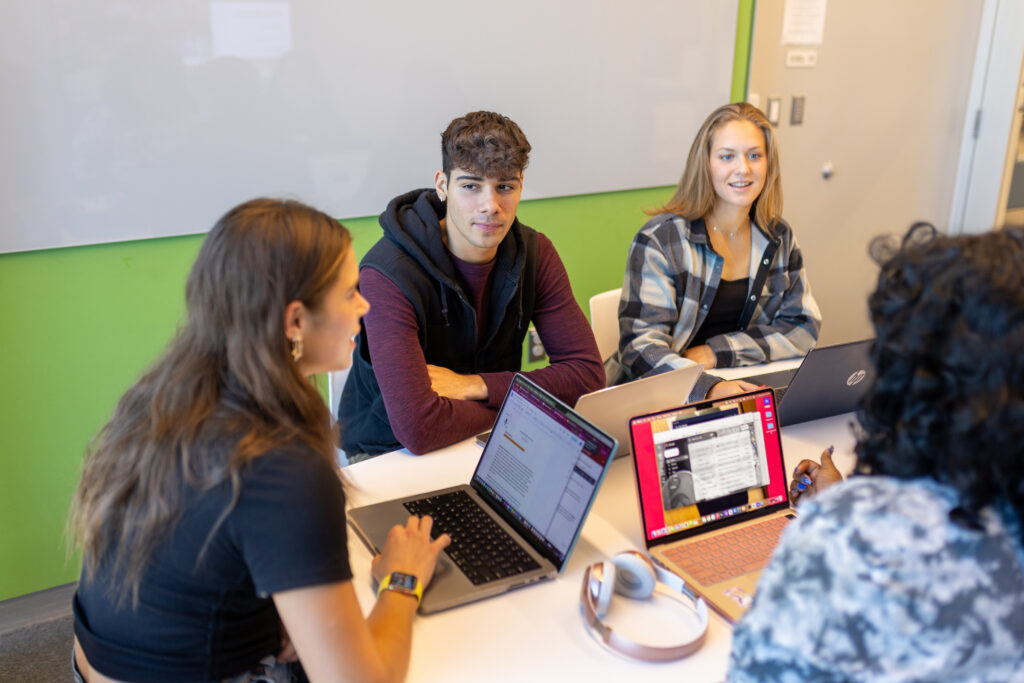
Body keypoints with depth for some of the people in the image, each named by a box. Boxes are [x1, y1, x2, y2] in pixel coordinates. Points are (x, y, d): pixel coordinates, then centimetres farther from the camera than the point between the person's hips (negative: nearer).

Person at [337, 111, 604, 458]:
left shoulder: (534, 253, -8)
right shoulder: (388, 276, -26)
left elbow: (588, 373, -13)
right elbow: (417, 428, -34)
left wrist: (473, 385, -21)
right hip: (387, 455, -5)